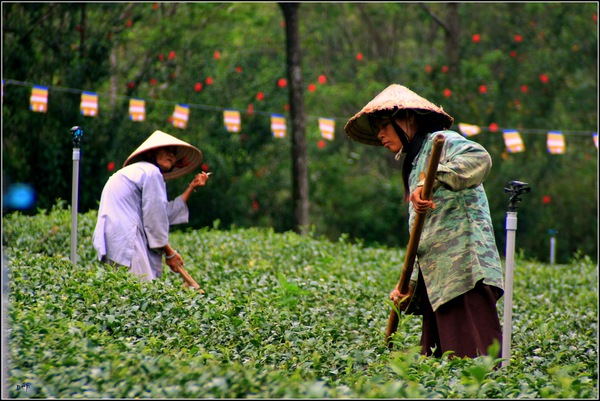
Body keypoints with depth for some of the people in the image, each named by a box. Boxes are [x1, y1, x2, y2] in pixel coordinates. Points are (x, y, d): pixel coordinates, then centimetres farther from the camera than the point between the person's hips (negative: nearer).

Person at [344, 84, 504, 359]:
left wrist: (431, 181, -30)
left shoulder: (439, 142, 1)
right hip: (437, 280, 9)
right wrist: (410, 284, 19)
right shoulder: (413, 163, 28)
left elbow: (479, 159, -23)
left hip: (464, 269, -9)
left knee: (474, 358, -16)